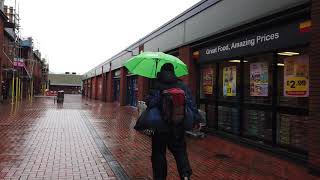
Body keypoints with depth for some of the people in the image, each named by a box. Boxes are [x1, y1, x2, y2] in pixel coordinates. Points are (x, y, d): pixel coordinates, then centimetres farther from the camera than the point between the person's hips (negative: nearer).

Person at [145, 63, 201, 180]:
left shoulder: (157, 86, -7)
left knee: (159, 152, 12)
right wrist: (196, 120, 4)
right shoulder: (182, 86, 2)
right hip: (178, 126, 3)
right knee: (180, 150, 15)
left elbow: (150, 103, -16)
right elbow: (191, 103, 0)